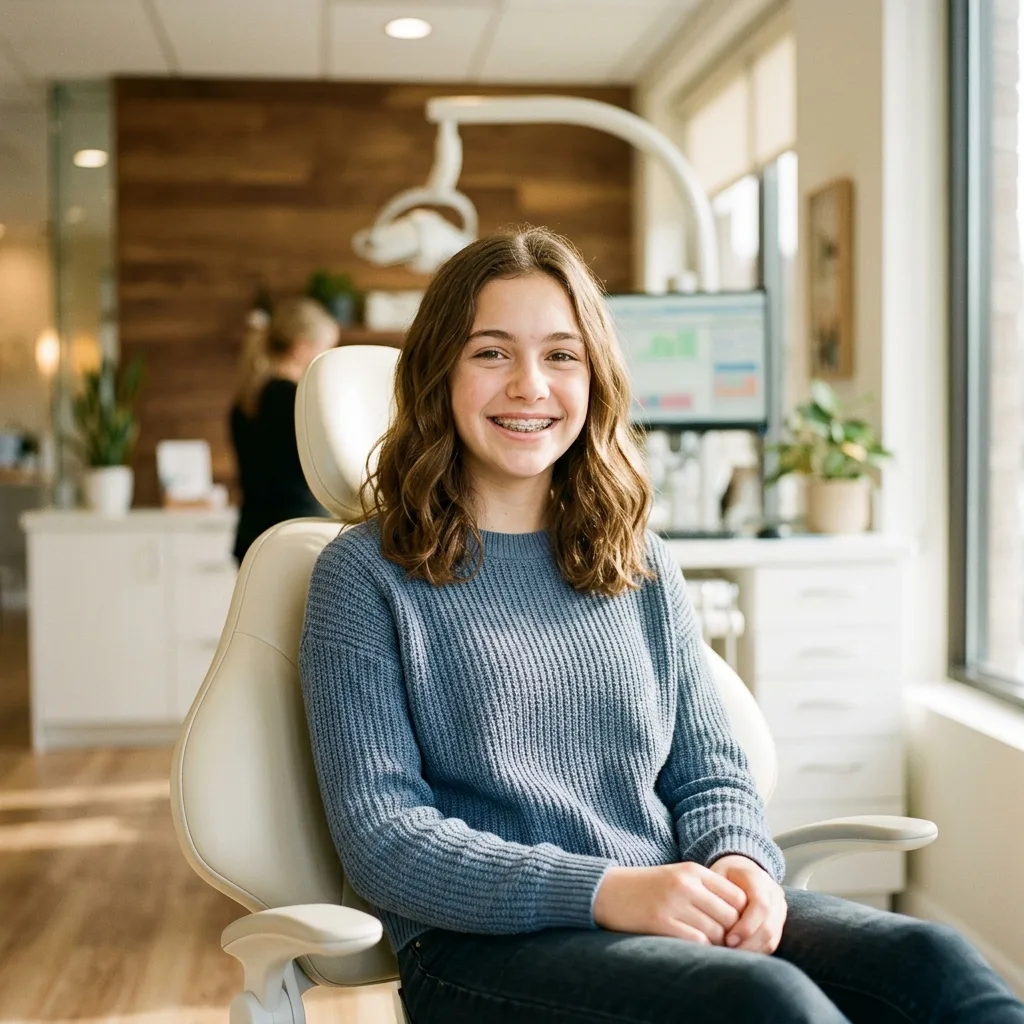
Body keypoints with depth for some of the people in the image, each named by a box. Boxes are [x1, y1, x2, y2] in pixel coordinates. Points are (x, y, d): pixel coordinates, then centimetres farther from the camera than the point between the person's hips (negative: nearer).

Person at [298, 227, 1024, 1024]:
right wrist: (604, 892, -19)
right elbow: (380, 835, -7)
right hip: (487, 942, -4)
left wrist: (740, 862, -9)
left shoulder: (642, 566, 15)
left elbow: (710, 774, 16)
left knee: (931, 959, -23)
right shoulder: (366, 575, 0)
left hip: (679, 919, 5)